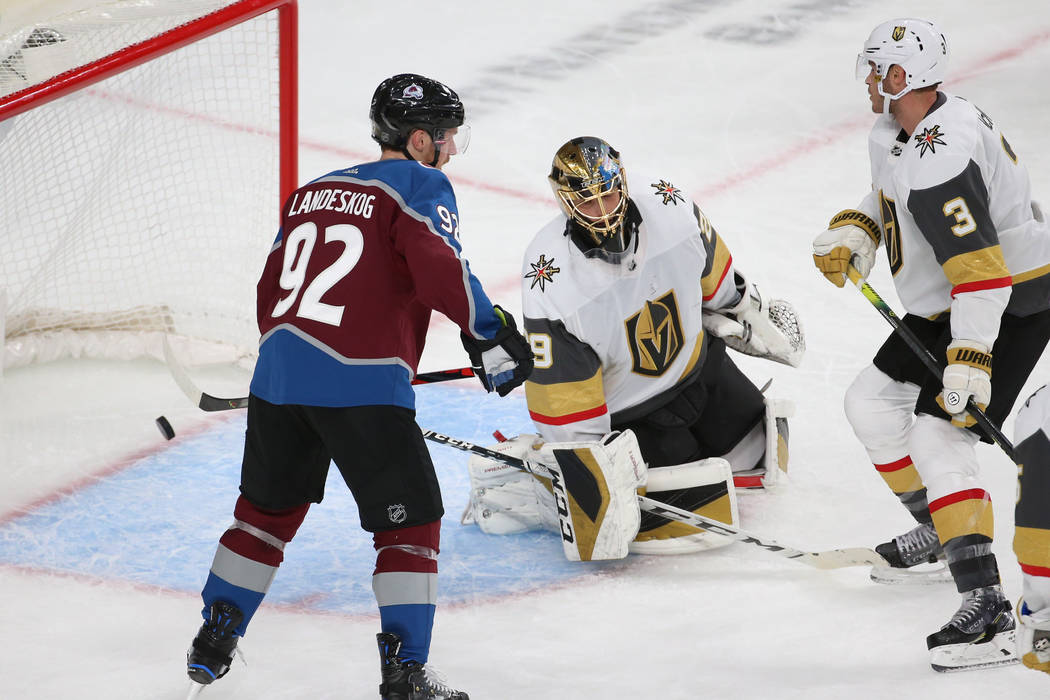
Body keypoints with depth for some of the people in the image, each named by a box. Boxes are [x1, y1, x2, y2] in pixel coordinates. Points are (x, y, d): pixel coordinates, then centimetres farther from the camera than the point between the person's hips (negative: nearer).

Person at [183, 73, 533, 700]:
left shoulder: (311, 193, 21)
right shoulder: (420, 185, 1)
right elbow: (439, 269, -16)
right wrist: (491, 336, -7)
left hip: (279, 372, 7)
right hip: (362, 387, -7)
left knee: (268, 508, 24)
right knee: (411, 520, 4)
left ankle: (212, 645, 29)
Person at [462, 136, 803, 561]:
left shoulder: (666, 207, -22)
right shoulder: (551, 285, -34)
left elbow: (711, 273, 3)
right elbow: (563, 397, -27)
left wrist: (749, 311, 17)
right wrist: (591, 473, -24)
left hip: (696, 363, 6)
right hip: (624, 409, -6)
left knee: (762, 459, 17)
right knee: (700, 517, -13)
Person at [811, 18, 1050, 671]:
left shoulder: (940, 159, -29)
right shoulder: (899, 133, 4)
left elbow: (980, 266, -34)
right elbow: (889, 202, 24)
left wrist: (970, 360, -38)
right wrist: (852, 232, 4)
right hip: (946, 307, 11)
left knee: (936, 435, -21)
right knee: (873, 401, 18)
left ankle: (986, 607, -28)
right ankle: (939, 529, 35)